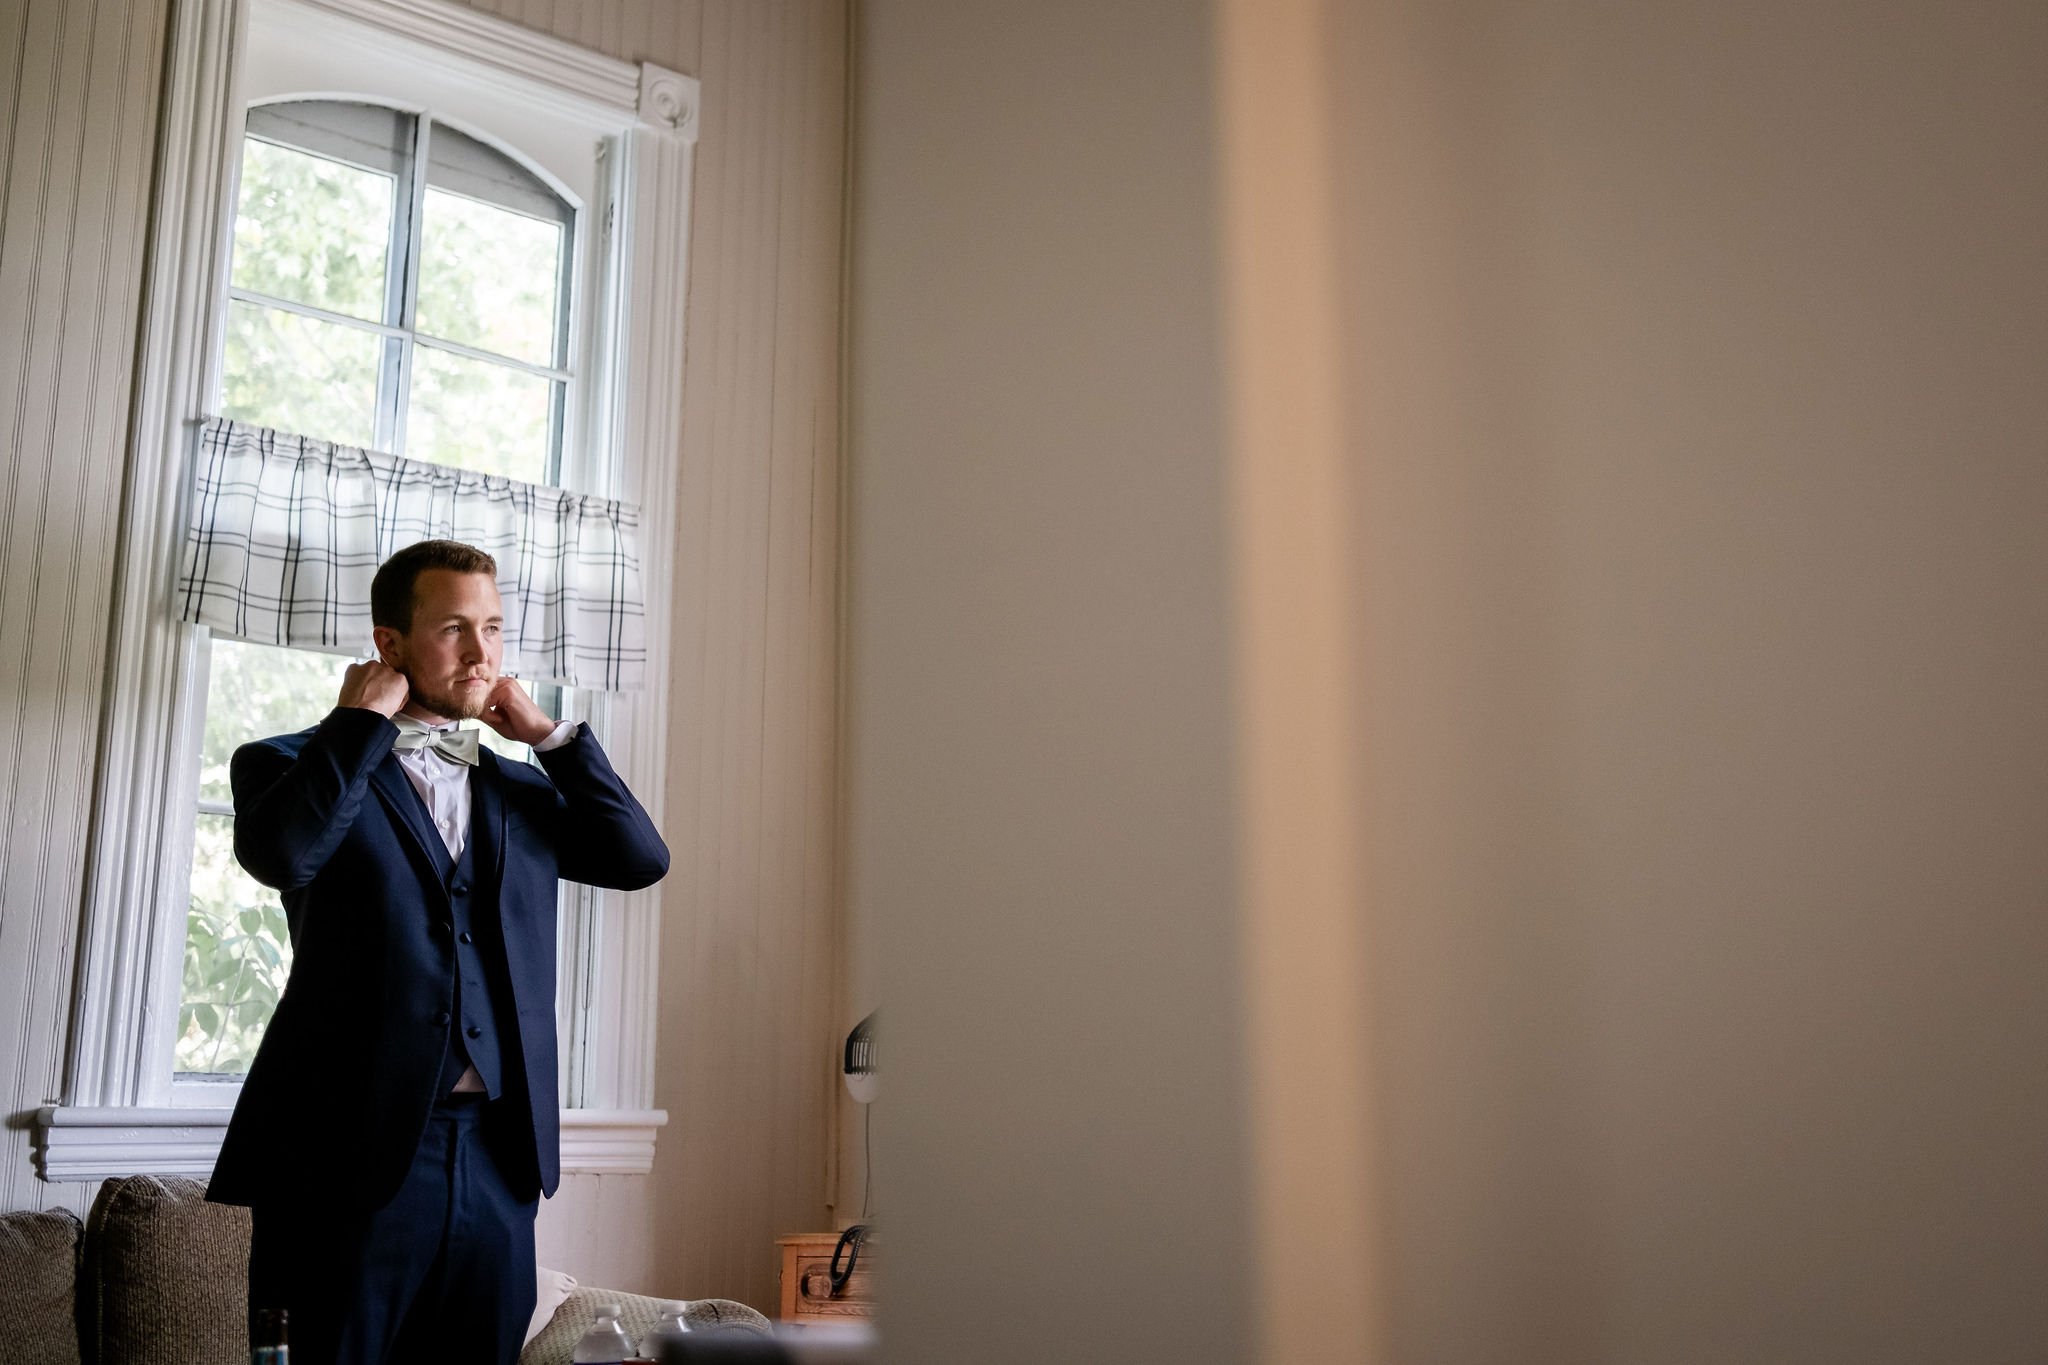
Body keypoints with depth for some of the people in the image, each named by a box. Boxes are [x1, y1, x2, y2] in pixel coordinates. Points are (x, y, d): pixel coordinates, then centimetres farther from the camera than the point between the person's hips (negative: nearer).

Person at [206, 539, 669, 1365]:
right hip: (356, 1154, -4)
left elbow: (641, 859, 5)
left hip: (498, 1160, 4)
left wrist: (548, 735, 5)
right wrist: (362, 722, -7)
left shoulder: (523, 793, 18)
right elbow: (280, 855, -18)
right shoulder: (294, 765, 4)